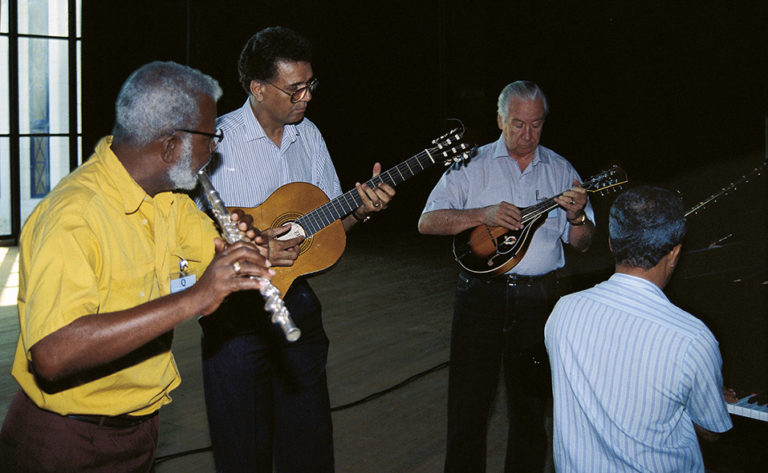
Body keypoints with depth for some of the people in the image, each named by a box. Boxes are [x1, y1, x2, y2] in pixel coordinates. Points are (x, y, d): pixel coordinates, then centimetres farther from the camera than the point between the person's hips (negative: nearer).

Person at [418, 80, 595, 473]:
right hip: (481, 293, -2)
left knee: (531, 403, 11)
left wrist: (577, 216, -13)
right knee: (468, 401, 2)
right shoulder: (472, 164, 2)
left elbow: (582, 244, 9)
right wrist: (483, 214, -21)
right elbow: (428, 222, -7)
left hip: (539, 297, 2)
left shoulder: (560, 170, 8)